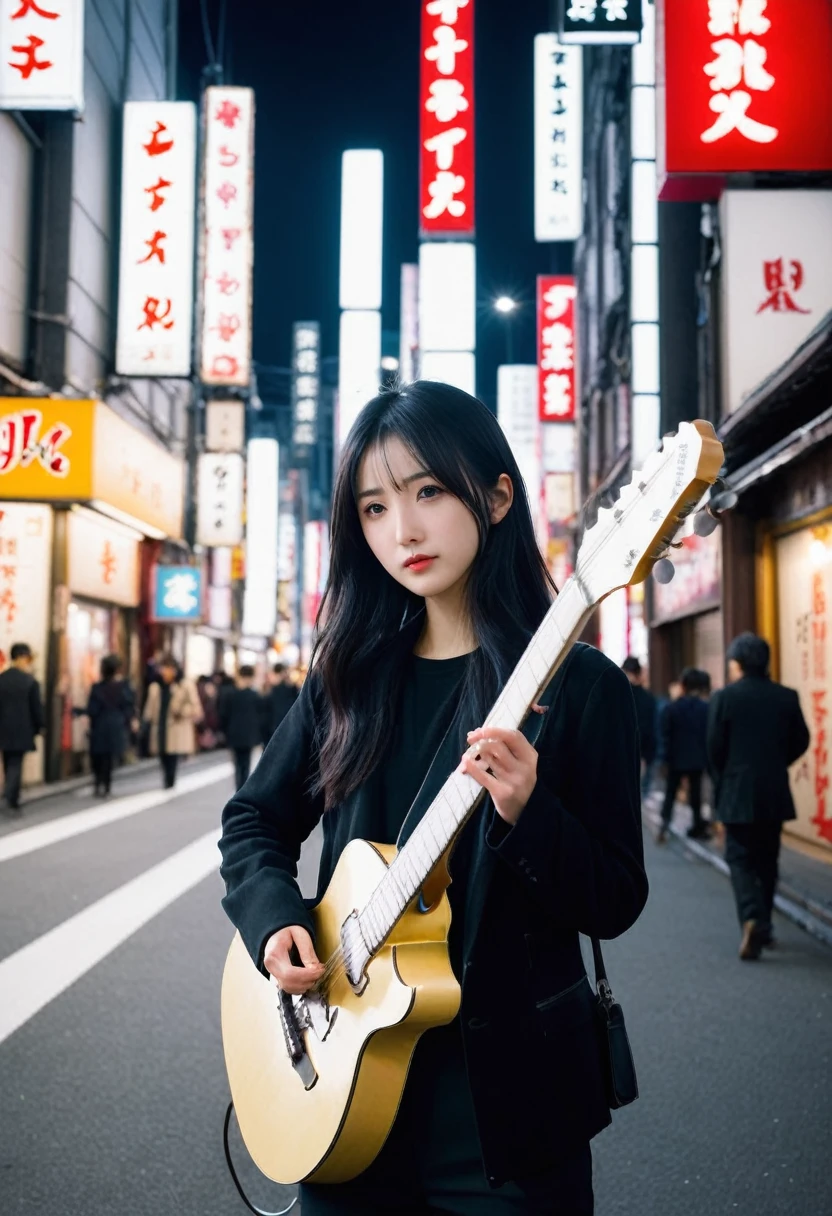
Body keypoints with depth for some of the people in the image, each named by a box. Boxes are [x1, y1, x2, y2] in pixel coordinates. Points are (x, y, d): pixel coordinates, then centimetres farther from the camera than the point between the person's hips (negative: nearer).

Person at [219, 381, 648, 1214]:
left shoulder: (578, 684, -10)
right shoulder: (350, 674, 2)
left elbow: (616, 902, -9)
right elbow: (254, 820, 11)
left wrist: (527, 816, -27)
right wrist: (275, 918, -7)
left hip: (506, 1089, -3)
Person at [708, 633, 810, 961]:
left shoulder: (724, 698, -9)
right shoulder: (787, 697, 0)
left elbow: (714, 748, -8)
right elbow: (800, 741, 4)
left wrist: (721, 784, 8)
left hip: (737, 794, -3)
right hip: (775, 794, 4)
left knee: (741, 860, 3)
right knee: (766, 860, 16)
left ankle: (752, 918, -19)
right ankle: (763, 927, 23)